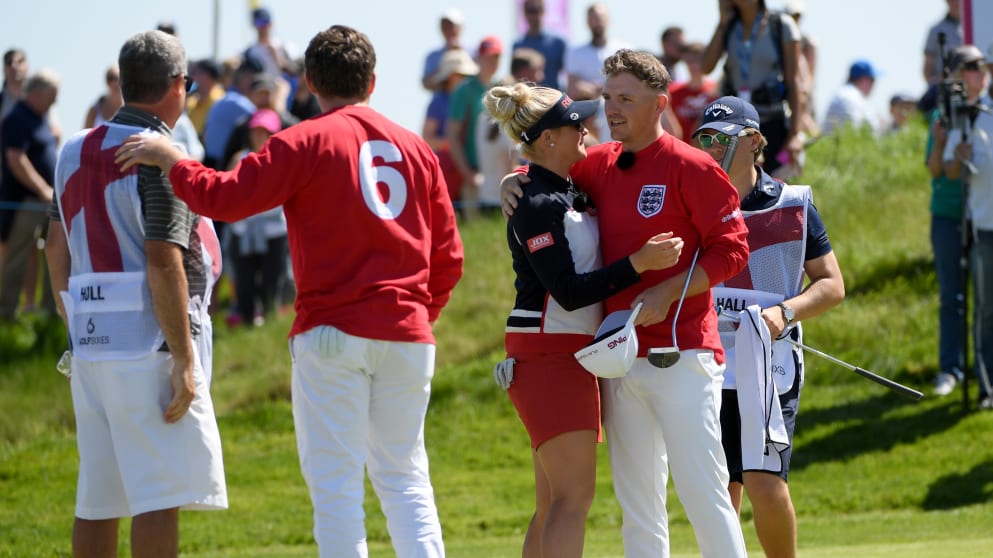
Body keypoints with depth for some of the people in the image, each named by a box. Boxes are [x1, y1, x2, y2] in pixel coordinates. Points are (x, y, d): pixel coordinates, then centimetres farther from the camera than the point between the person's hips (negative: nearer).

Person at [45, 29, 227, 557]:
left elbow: (56, 249, 17)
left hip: (91, 341, 8)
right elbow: (164, 264, -17)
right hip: (149, 343, -8)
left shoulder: (76, 152, 13)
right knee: (161, 493, -7)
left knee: (97, 499, 10)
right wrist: (184, 362, -16)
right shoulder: (158, 157, -10)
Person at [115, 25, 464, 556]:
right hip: (407, 334, 5)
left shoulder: (307, 142, -4)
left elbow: (225, 197, -12)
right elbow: (448, 257, 13)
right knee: (405, 477, 12)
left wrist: (167, 156, 2)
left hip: (332, 331, -5)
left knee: (335, 483, -2)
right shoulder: (416, 147, 12)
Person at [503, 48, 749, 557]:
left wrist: (667, 294, -19)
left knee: (701, 490, -11)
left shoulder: (691, 168, -7)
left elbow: (732, 249, -9)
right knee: (636, 501, 9)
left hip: (681, 354, -7)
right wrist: (512, 182, 3)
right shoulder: (600, 164, 12)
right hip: (619, 357, 7)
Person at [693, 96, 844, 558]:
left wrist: (785, 312, -13)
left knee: (764, 482, -15)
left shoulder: (793, 205, 3)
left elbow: (832, 285, 4)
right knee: (719, 493, 4)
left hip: (769, 362, -3)